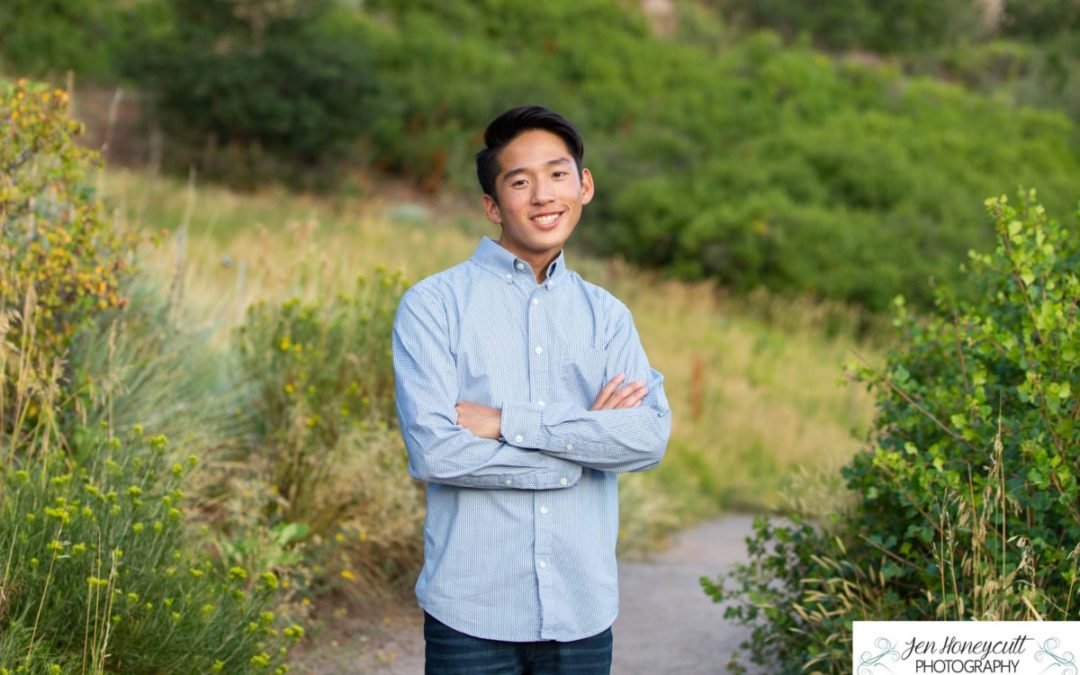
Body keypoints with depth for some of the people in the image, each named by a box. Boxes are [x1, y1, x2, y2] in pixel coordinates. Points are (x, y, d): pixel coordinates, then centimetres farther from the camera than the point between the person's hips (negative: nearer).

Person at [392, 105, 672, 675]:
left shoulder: (606, 316, 9)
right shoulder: (433, 305, -2)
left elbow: (651, 436, -6)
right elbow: (433, 451, -14)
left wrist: (508, 423, -14)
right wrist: (587, 440, -10)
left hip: (582, 612, 3)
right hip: (473, 614, -3)